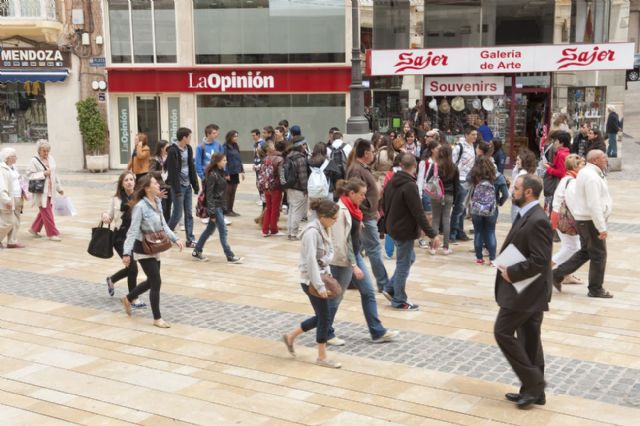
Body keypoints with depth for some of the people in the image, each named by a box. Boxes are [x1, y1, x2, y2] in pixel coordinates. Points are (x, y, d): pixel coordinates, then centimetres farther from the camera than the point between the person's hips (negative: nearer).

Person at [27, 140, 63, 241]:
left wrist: (59, 188, 16)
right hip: (40, 191, -7)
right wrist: (43, 173, -20)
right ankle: (52, 233, 2)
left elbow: (54, 174, 15)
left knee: (44, 212, 15)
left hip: (50, 190, 7)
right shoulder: (34, 161, -10)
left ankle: (34, 229, 32)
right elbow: (29, 174, -13)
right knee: (47, 212, -4)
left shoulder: (50, 158, 9)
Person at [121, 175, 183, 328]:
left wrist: (175, 239, 2)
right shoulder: (140, 206, -21)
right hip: (143, 249, -8)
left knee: (152, 281, 18)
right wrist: (127, 253, -26)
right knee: (156, 282, -4)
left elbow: (163, 225, 11)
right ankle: (157, 318, 9)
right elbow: (133, 231, -22)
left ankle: (128, 299, 41)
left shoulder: (158, 202, 3)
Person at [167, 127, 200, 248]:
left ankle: (190, 240, 10)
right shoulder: (173, 151, -15)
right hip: (178, 186, -7)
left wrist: (195, 185, 11)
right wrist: (177, 190, -19)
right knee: (178, 214, -1)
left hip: (187, 186, 7)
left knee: (189, 214, 6)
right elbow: (172, 172, -18)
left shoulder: (188, 149, 8)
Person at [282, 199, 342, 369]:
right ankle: (322, 357, 14)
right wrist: (319, 285, -26)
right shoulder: (312, 232, -23)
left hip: (321, 275, 9)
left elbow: (330, 250, 13)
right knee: (324, 317, 0)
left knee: (321, 317, 14)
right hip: (311, 279, -9)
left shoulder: (325, 229, 6)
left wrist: (325, 261, -10)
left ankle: (291, 336, 30)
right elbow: (311, 260, -26)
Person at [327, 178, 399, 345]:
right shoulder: (341, 211, -22)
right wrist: (353, 265, -24)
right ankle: (326, 334, 22)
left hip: (355, 255, 10)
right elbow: (340, 242, -25)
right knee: (336, 297, 5)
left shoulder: (351, 208, 6)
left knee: (368, 292, 11)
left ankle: (378, 332, 18)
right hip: (342, 260, -9)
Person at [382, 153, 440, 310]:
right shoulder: (410, 186, -23)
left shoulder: (392, 182, 4)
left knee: (409, 258, 22)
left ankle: (390, 288, 22)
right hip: (405, 231, -9)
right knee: (404, 264, 2)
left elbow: (385, 205, 15)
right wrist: (432, 234, -20)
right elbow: (419, 214, -24)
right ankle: (399, 301, 12)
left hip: (393, 228, 9)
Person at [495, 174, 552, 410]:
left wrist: (511, 272, -18)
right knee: (529, 339, 14)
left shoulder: (537, 220, -21)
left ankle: (532, 382, 3)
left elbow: (540, 261, -25)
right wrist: (508, 267, 5)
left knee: (503, 331, -5)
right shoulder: (526, 216, 10)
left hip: (526, 292, -10)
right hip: (528, 291, 10)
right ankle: (534, 390, 23)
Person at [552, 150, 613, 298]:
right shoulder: (592, 177, -21)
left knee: (585, 252, 18)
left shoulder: (585, 172, 11)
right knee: (598, 254, 3)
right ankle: (596, 289, 14)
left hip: (582, 219, 10)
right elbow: (594, 205, -26)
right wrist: (602, 228, -24)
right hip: (592, 221, -10)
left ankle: (557, 274, 17)